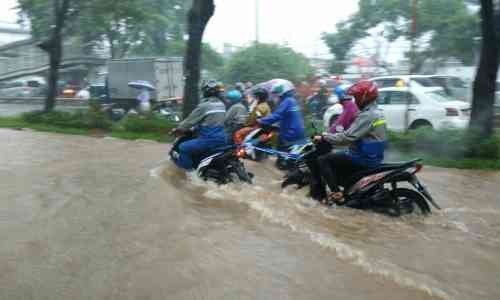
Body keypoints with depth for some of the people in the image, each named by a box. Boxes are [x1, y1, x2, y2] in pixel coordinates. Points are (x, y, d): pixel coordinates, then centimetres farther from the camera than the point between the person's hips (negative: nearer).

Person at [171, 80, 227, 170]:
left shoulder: (204, 106, -12)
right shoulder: (221, 104, 11)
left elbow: (191, 119, -5)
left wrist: (178, 129, 10)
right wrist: (196, 127, 33)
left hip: (209, 140, -8)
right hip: (221, 139, 9)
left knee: (183, 147, 0)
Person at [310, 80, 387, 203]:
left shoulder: (368, 115, -20)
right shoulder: (375, 112, 13)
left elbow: (347, 137, -26)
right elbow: (353, 133, 20)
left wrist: (324, 137, -16)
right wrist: (329, 135, 17)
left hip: (363, 158, -10)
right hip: (371, 156, 10)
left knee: (322, 160, -7)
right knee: (334, 157, 27)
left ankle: (336, 193, -9)